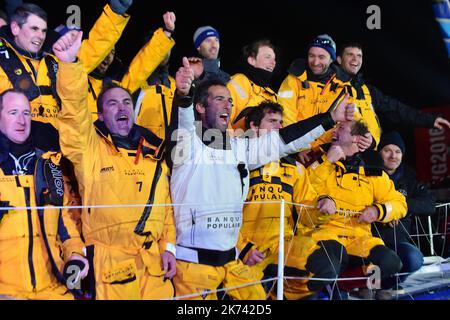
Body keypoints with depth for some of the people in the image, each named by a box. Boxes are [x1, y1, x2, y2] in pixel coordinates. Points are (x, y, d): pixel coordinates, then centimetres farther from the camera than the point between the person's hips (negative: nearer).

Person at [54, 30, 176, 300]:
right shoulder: (90, 147, 1)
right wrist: (70, 64, -30)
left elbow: (166, 203, 14)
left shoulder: (154, 152, 14)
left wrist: (169, 246, 4)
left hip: (155, 260, 4)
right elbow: (74, 109, -16)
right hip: (111, 262, -4)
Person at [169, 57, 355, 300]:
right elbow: (182, 121, -27)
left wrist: (331, 118, 10)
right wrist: (183, 95, -50)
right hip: (193, 261, -6)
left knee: (258, 296, 7)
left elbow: (284, 140, 14)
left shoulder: (240, 148, 13)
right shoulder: (188, 146, -6)